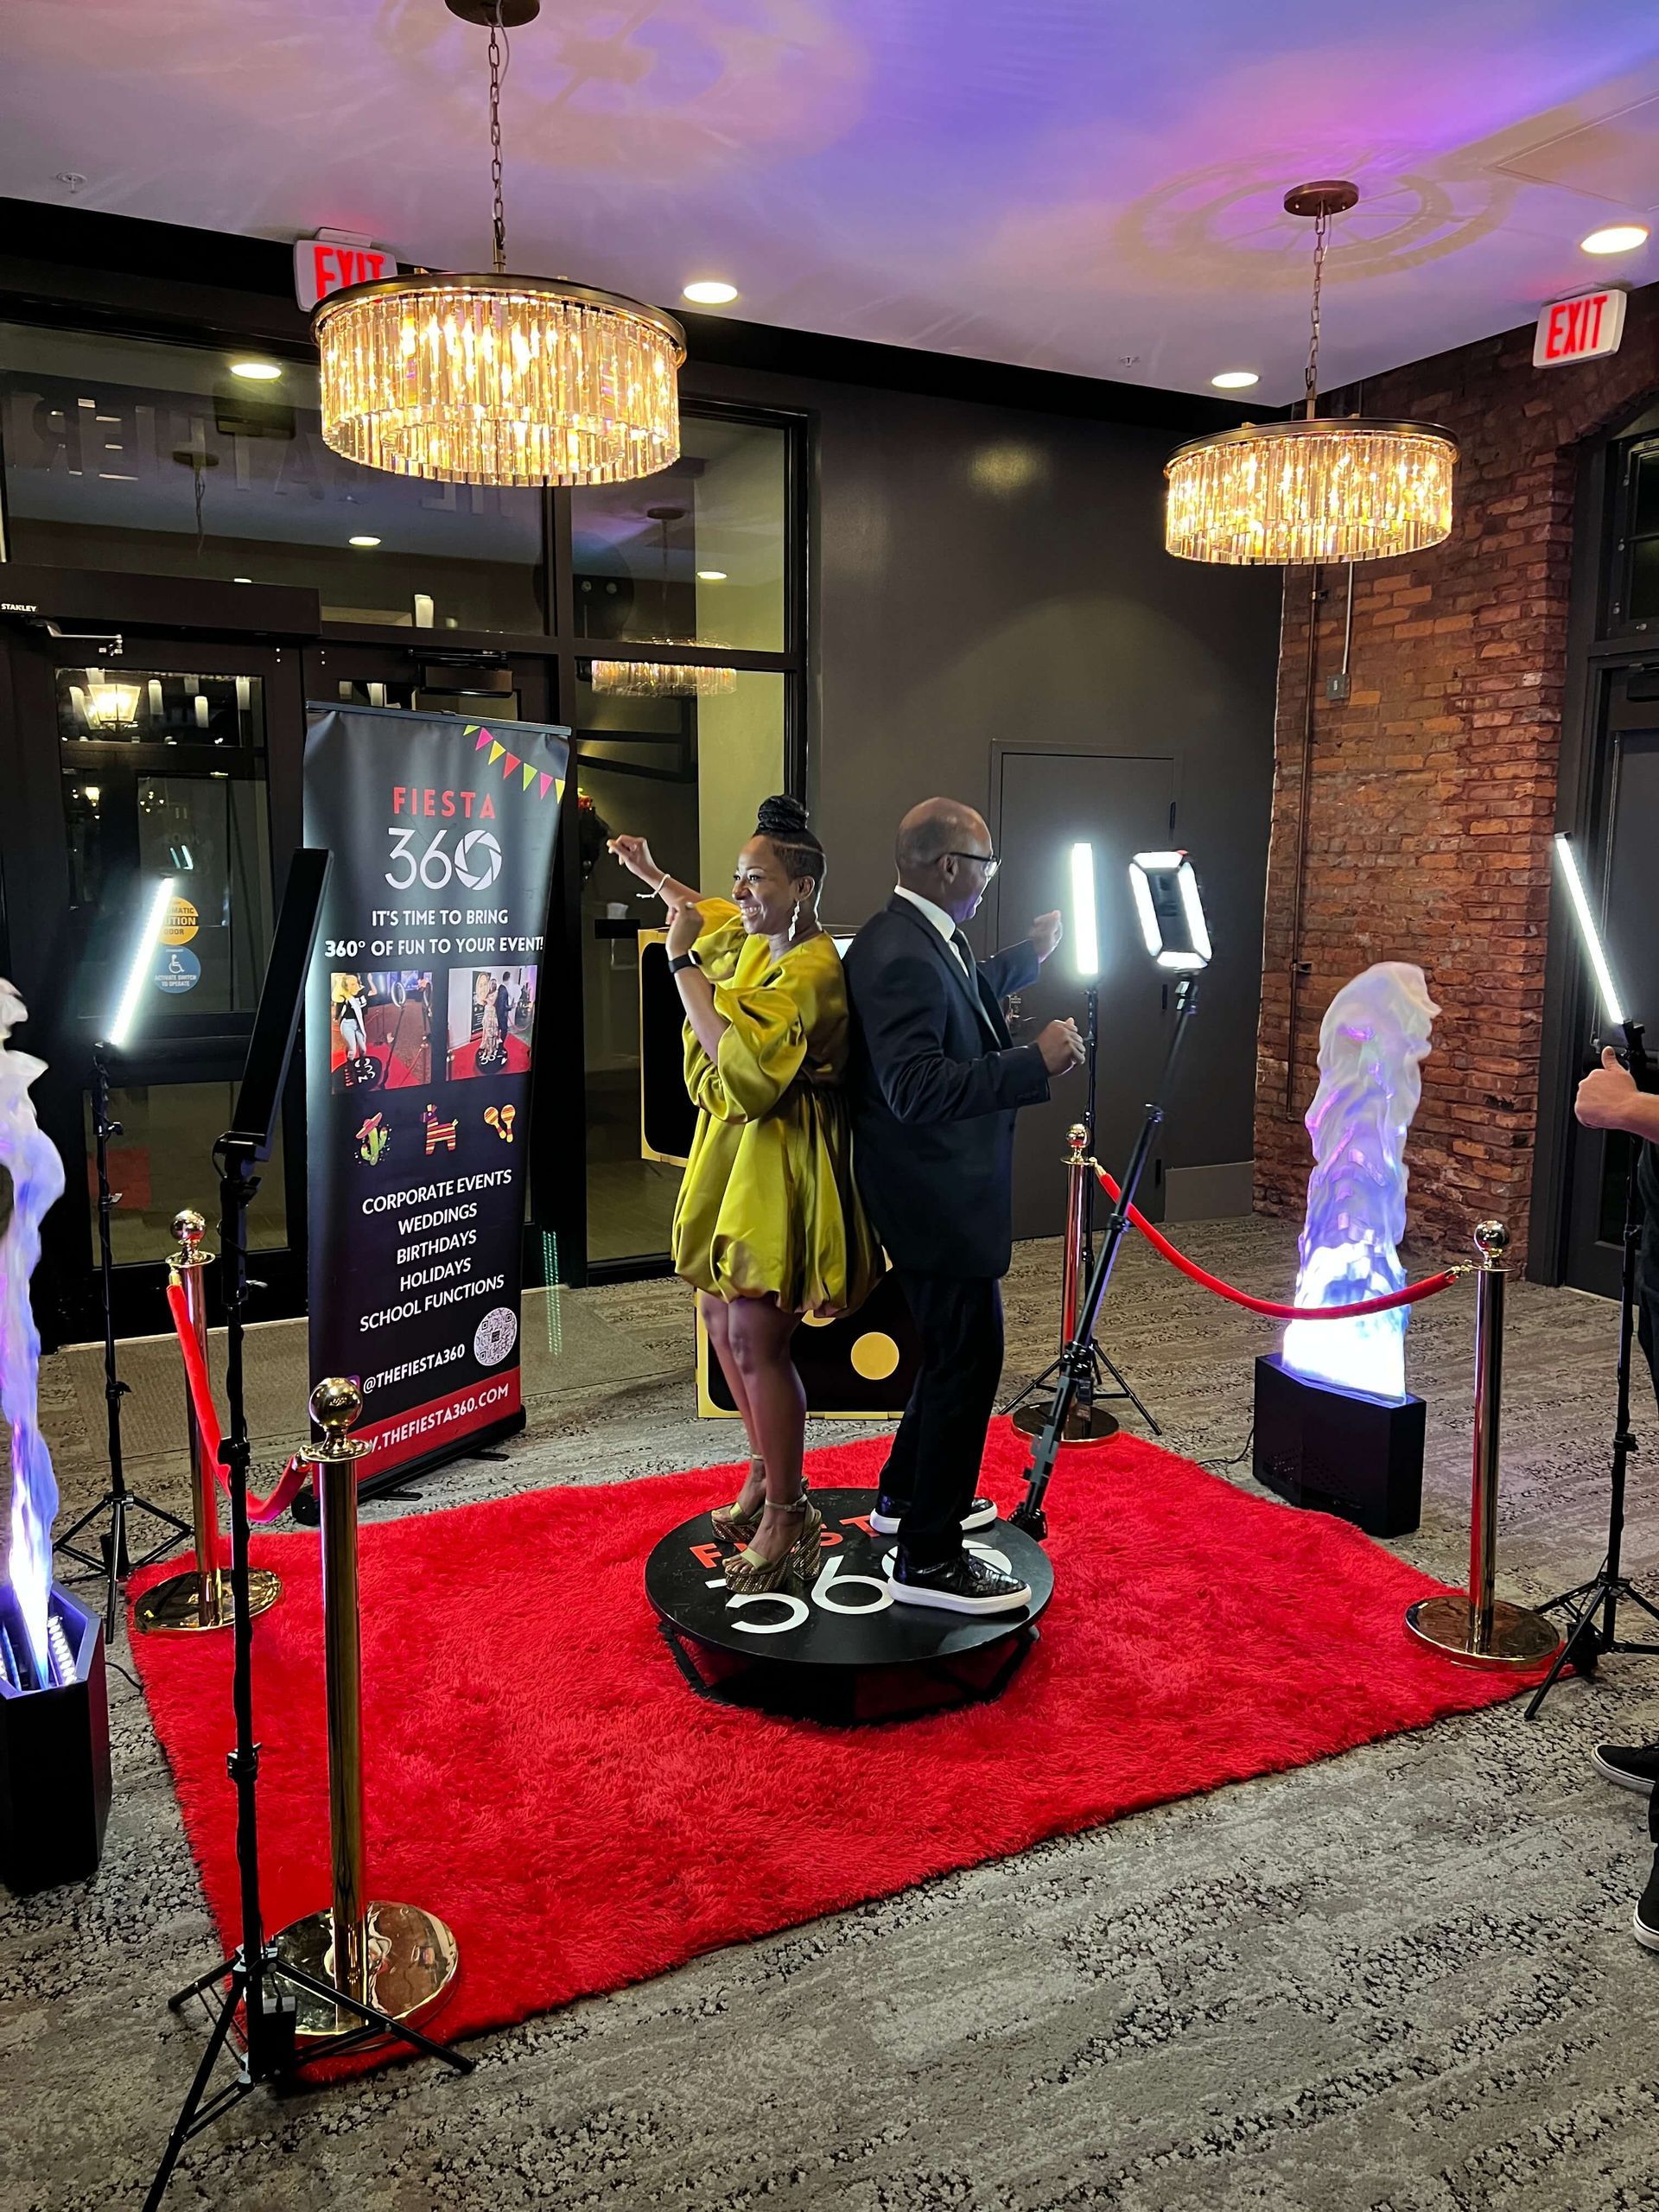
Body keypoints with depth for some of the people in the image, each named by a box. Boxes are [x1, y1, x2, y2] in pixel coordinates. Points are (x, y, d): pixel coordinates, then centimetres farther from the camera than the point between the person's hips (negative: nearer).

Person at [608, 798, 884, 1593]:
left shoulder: (812, 972, -19)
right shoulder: (755, 945, 9)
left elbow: (740, 1057, -30)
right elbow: (717, 918, 35)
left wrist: (684, 963, -24)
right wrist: (652, 875, 36)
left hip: (779, 1169, -10)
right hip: (730, 1158, 10)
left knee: (756, 1342, -7)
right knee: (721, 1321, 16)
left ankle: (787, 1515, 8)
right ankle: (766, 1475, 32)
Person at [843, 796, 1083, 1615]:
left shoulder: (924, 937, 8)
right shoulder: (899, 955, -24)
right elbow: (915, 1087, -31)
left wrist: (1030, 954, 26)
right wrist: (1035, 1062, -32)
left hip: (945, 1190, 11)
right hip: (935, 1199, -11)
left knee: (955, 1349, 23)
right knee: (967, 1360, -3)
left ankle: (907, 1493, 39)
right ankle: (928, 1557, 8)